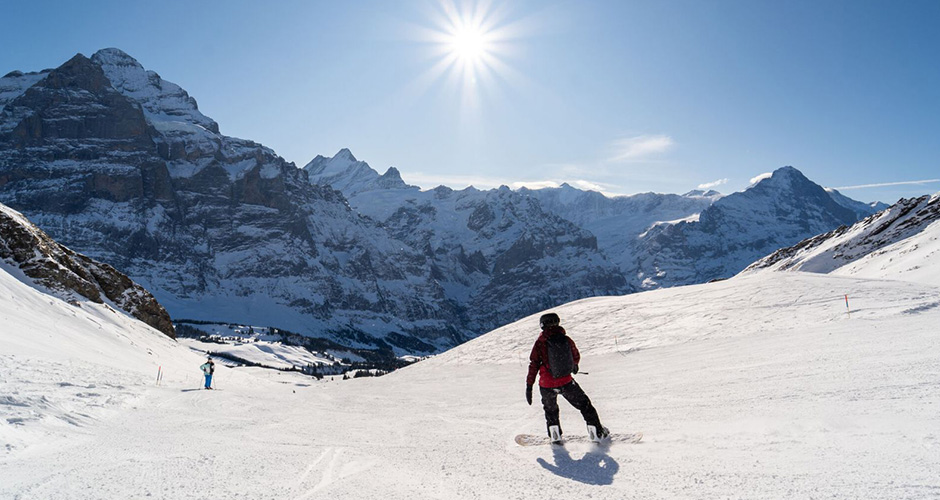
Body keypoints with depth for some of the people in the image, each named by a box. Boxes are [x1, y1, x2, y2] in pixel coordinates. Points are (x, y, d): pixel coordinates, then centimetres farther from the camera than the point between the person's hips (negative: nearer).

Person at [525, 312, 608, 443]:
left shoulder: (540, 343, -7)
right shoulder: (566, 339, -2)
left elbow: (533, 365, -7)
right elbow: (576, 357, 16)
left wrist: (529, 386, 0)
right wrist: (574, 366, 40)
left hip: (547, 386, 0)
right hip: (566, 383, 0)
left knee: (550, 408, 27)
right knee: (584, 404, 18)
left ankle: (555, 435, 25)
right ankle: (597, 432, 20)